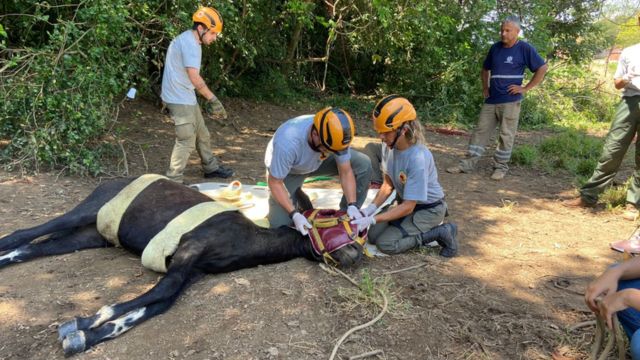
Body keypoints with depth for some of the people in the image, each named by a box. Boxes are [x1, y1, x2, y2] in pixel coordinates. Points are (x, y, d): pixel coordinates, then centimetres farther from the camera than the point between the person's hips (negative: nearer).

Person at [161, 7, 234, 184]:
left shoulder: (189, 40, 14)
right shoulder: (190, 42, -18)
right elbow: (194, 78, -23)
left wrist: (208, 99, 12)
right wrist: (213, 99, -16)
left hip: (185, 97, 10)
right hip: (180, 99, -10)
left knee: (202, 135, 19)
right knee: (186, 141, -7)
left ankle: (211, 168, 33)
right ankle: (173, 181, 1)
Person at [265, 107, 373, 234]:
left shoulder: (335, 135, -32)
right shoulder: (287, 143, -43)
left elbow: (346, 172, -18)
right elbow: (275, 182, -28)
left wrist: (352, 206, -28)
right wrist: (294, 214, -34)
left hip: (318, 162, 4)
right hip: (288, 171, -3)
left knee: (363, 164, -15)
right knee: (279, 225, -15)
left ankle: (347, 217, 3)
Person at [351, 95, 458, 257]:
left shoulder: (418, 158, -34)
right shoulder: (388, 146, -13)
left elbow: (408, 207, -28)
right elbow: (388, 184, 0)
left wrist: (372, 219, -31)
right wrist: (373, 206, -16)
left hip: (429, 208, -7)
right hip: (405, 201, 8)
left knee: (385, 243, -16)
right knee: (373, 235, 1)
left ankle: (442, 232, -4)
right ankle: (420, 227, 15)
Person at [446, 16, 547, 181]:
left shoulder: (524, 49, -5)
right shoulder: (495, 48, 9)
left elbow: (542, 68, -5)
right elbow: (485, 69, 24)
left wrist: (525, 88, -9)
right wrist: (485, 87, 11)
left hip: (510, 101, -5)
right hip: (491, 100, 5)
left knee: (506, 135, 1)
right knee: (481, 131, 4)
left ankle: (501, 167, 12)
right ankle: (468, 164, 7)